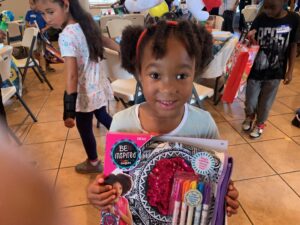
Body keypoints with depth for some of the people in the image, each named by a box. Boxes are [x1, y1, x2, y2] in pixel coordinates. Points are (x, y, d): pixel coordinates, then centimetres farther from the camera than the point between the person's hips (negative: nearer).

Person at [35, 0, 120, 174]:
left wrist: (69, 110, -31)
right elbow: (104, 41, 17)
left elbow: (72, 75, -31)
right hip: (100, 86, 7)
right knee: (103, 116, 28)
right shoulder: (87, 22, 0)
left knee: (84, 128, 14)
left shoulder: (66, 36, -24)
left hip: (86, 93, -7)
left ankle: (93, 163, 35)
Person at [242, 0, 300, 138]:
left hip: (275, 72, 0)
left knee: (266, 102, 14)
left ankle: (260, 124, 40)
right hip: (256, 70, 0)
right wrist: (251, 38, -27)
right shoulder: (260, 19, -9)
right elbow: (253, 44, -4)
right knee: (250, 101, 9)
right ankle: (249, 117, 42)